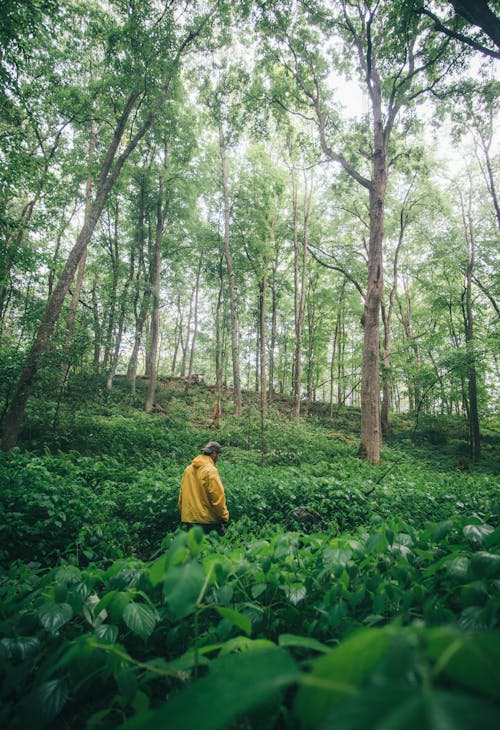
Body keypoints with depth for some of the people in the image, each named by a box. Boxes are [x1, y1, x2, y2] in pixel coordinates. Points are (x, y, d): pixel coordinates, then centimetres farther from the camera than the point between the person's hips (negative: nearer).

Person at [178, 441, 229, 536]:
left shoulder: (188, 469, 7)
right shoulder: (210, 470, -12)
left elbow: (181, 495, 12)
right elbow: (218, 497, -15)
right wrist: (224, 518, -5)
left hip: (187, 520, 6)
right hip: (206, 521, -6)